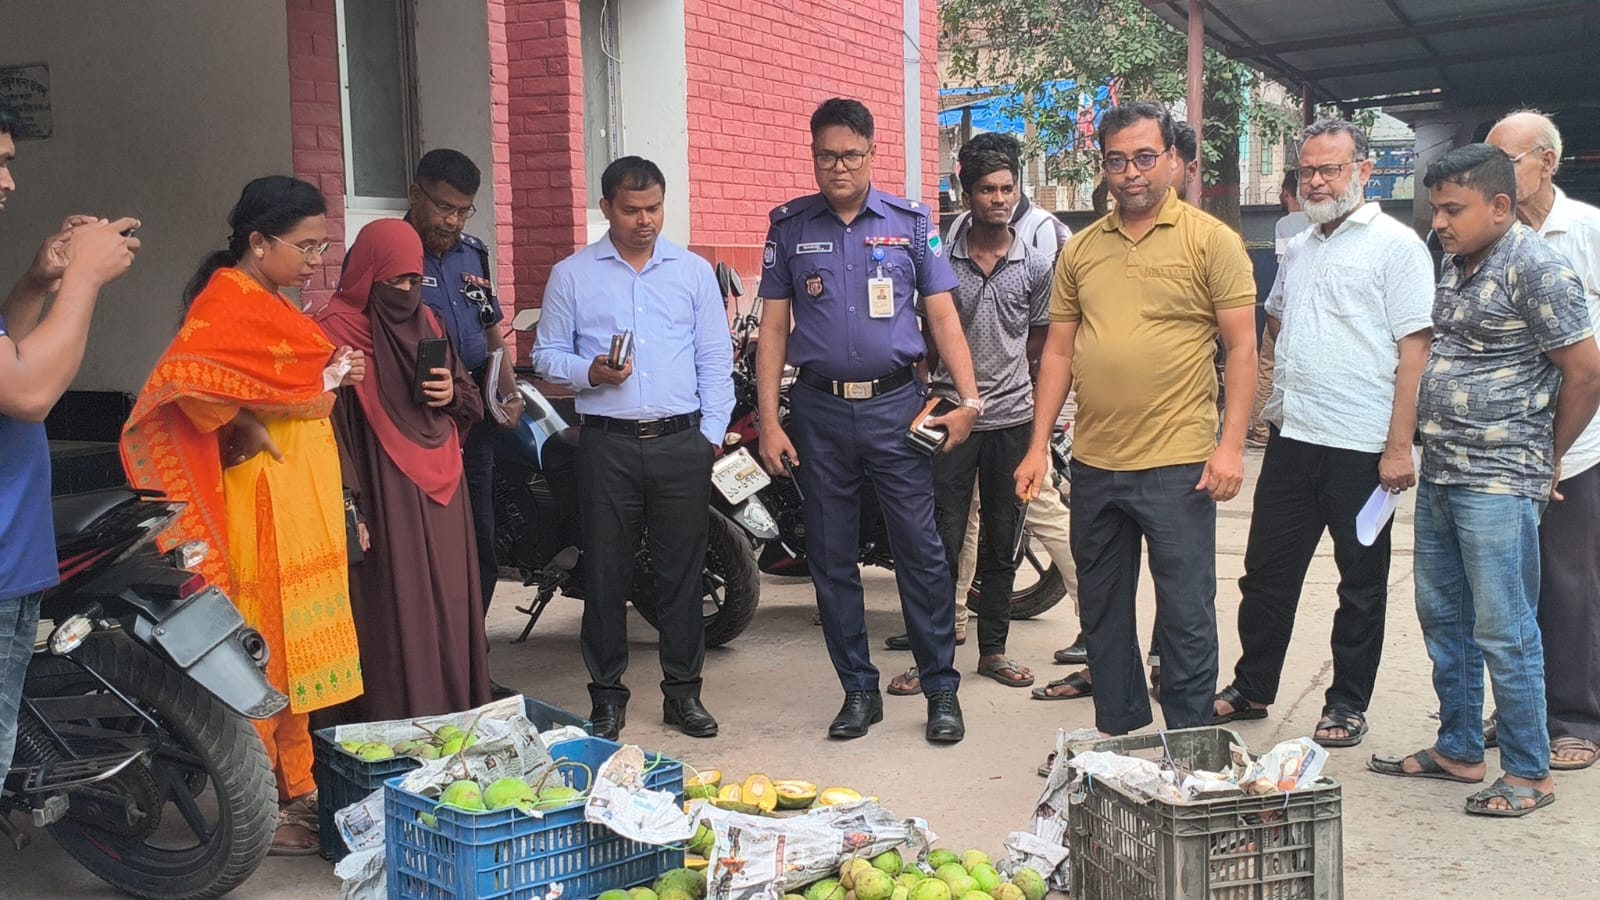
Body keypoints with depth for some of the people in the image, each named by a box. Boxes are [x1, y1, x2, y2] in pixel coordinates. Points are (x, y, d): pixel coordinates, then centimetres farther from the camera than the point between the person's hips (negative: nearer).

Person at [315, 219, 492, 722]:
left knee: (449, 609, 9)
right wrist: (348, 511, -20)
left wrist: (453, 393, -2)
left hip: (440, 496, 7)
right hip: (384, 503, -6)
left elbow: (471, 399, 23)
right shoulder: (337, 331, -7)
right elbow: (330, 424, -14)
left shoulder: (426, 323, 15)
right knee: (395, 619, -5)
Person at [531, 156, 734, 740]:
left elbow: (715, 360, 10)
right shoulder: (572, 275, 7)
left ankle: (683, 692, 17)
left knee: (682, 572, 6)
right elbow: (547, 354, 7)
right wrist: (590, 373, -13)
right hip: (607, 445, -1)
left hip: (681, 443, 1)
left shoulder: (694, 272, 11)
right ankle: (607, 696, 15)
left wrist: (712, 432, 2)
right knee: (606, 574, 4)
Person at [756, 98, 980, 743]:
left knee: (921, 552, -1)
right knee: (831, 561, 7)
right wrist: (769, 422, -1)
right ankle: (858, 690, 21)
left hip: (895, 406, -1)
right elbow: (774, 327, 6)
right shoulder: (790, 227, 7)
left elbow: (942, 315, 4)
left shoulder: (911, 223, 5)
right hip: (818, 411, 2)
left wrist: (968, 400, -7)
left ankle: (942, 690, 12)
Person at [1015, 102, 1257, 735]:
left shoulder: (1210, 241, -3)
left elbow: (1242, 346, -6)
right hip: (1094, 463, 5)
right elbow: (1058, 352, 11)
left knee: (1186, 616, 3)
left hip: (1178, 466, -5)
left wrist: (1231, 444, -14)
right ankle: (1116, 738, 32)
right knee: (1102, 613, 16)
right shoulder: (1080, 249, 10)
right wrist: (1039, 447, 6)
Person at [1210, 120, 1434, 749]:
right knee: (1267, 572, 11)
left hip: (1361, 447, -6)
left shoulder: (1396, 245, -6)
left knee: (1361, 583, 7)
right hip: (1291, 437, 6)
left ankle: (1348, 704, 19)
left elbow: (1414, 350, -12)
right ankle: (1252, 688, 24)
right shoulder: (1297, 249, 15)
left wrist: (1399, 446, -17)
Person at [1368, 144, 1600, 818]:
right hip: (1439, 476, 9)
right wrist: (1426, 452, 14)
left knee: (1504, 631, -2)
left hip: (1498, 485, -9)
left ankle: (1529, 773, 12)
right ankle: (1458, 750, 29)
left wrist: (1543, 459, 0)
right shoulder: (1456, 266, 12)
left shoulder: (1536, 269, -13)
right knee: (1442, 618, 15)